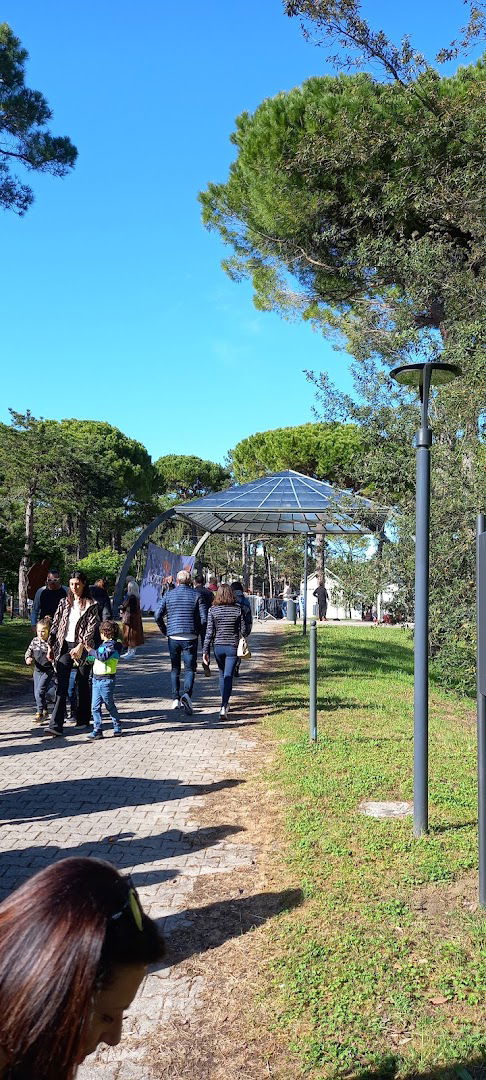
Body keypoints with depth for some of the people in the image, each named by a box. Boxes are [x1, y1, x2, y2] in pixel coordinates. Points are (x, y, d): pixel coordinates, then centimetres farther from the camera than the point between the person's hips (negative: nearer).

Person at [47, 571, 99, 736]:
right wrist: (50, 646, 8)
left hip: (82, 647, -2)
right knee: (62, 684, -6)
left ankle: (83, 719, 24)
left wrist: (81, 646, -20)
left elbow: (91, 628, -10)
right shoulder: (64, 603, 10)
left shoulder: (91, 605, -2)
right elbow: (55, 624, 12)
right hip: (64, 646, 2)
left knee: (83, 684, 8)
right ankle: (56, 724, -12)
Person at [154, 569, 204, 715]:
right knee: (190, 669, 1)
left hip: (173, 637, 2)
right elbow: (202, 617, -6)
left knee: (175, 668, 16)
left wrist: (165, 630, 10)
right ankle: (186, 694, -22)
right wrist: (197, 631, 9)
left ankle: (175, 698, 14)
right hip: (190, 637, -2)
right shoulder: (196, 595, -1)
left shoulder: (168, 595, 4)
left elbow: (157, 614, -2)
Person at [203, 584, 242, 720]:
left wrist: (206, 651, -2)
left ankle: (225, 703, 33)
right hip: (233, 647, -1)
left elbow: (209, 631, -5)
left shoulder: (213, 610, -4)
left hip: (218, 646, 1)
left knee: (222, 674, 20)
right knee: (228, 676, -1)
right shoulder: (238, 609, -4)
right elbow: (242, 630, -2)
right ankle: (224, 707, -16)